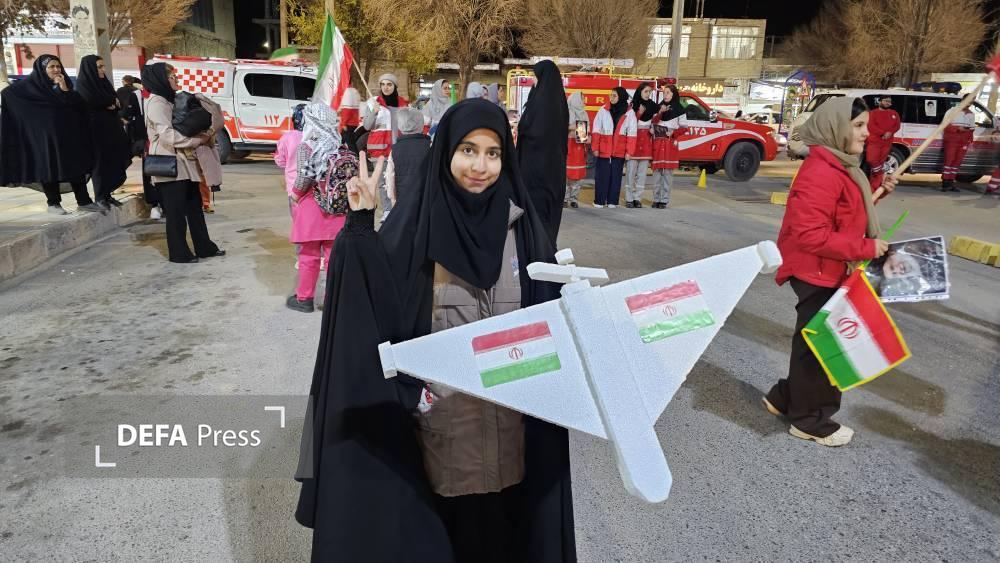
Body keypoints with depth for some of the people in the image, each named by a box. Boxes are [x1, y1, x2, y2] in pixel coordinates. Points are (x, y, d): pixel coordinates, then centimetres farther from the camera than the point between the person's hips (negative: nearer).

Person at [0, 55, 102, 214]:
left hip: (69, 133, 4)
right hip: (45, 136, -4)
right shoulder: (30, 85, -2)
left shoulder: (65, 84, 9)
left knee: (77, 166, 4)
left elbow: (79, 104, -2)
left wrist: (65, 89, -13)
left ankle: (84, 201, 9)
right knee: (50, 168, 1)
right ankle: (53, 203, 9)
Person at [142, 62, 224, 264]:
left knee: (194, 205, 13)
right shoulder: (156, 102, -12)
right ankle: (179, 253, 8)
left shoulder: (170, 100, 19)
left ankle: (204, 247, 21)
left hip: (183, 162, 9)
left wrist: (203, 134, 5)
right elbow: (167, 134, -21)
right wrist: (198, 140, -18)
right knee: (176, 211, -2)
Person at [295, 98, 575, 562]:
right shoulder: (417, 219, -8)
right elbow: (375, 297, -16)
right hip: (442, 407, -2)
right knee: (443, 520, 15)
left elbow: (550, 305, 4)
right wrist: (360, 225, -23)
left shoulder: (520, 222, -1)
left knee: (504, 517, 19)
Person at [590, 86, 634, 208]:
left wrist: (629, 151, -4)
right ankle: (599, 201, 9)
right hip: (603, 150, -1)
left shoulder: (629, 112, 2)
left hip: (619, 151, 1)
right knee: (601, 175, 1)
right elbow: (596, 130, -1)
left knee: (616, 175, 6)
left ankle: (612, 201, 14)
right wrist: (595, 147, -7)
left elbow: (631, 133, 1)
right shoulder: (603, 110, 0)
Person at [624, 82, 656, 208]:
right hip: (633, 140, -4)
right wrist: (639, 113, -15)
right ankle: (629, 199, 0)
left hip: (646, 141, 4)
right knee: (631, 171, -5)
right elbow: (629, 124, -5)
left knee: (642, 172, 3)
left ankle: (637, 198, 8)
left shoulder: (653, 106, 11)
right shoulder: (632, 106, 0)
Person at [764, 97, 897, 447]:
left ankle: (785, 398, 34)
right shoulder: (821, 173, -24)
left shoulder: (839, 167, 10)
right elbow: (810, 234, -30)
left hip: (829, 272, 10)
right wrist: (866, 248, -24)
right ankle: (810, 421, 19)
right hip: (817, 274, -10)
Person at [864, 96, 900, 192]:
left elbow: (897, 125, 7)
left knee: (881, 162, 5)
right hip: (874, 141, -4)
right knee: (872, 160, -18)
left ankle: (875, 186, 10)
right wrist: (883, 133, -20)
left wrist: (890, 132, -14)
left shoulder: (894, 114, 15)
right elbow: (871, 126, -11)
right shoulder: (872, 113, 1)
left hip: (887, 143, 4)